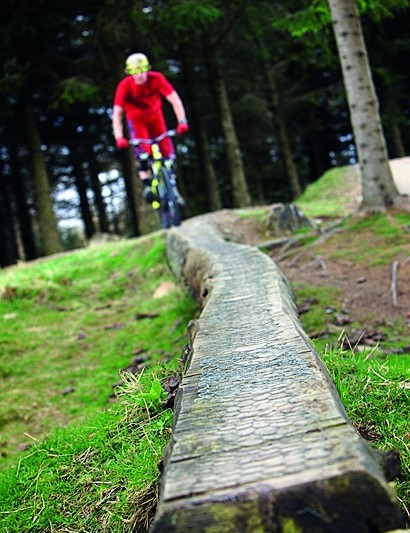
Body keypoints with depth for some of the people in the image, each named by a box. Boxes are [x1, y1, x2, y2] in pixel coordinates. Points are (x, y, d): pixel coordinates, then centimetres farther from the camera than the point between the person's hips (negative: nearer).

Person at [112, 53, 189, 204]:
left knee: (167, 150, -8)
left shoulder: (157, 78, -26)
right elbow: (117, 113, -32)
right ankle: (147, 186, -15)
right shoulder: (124, 86, -28)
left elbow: (174, 99, -29)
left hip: (155, 115, 1)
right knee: (143, 150, -25)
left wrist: (182, 121, -42)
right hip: (136, 118, -1)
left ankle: (172, 187, 5)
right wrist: (119, 137, -44)